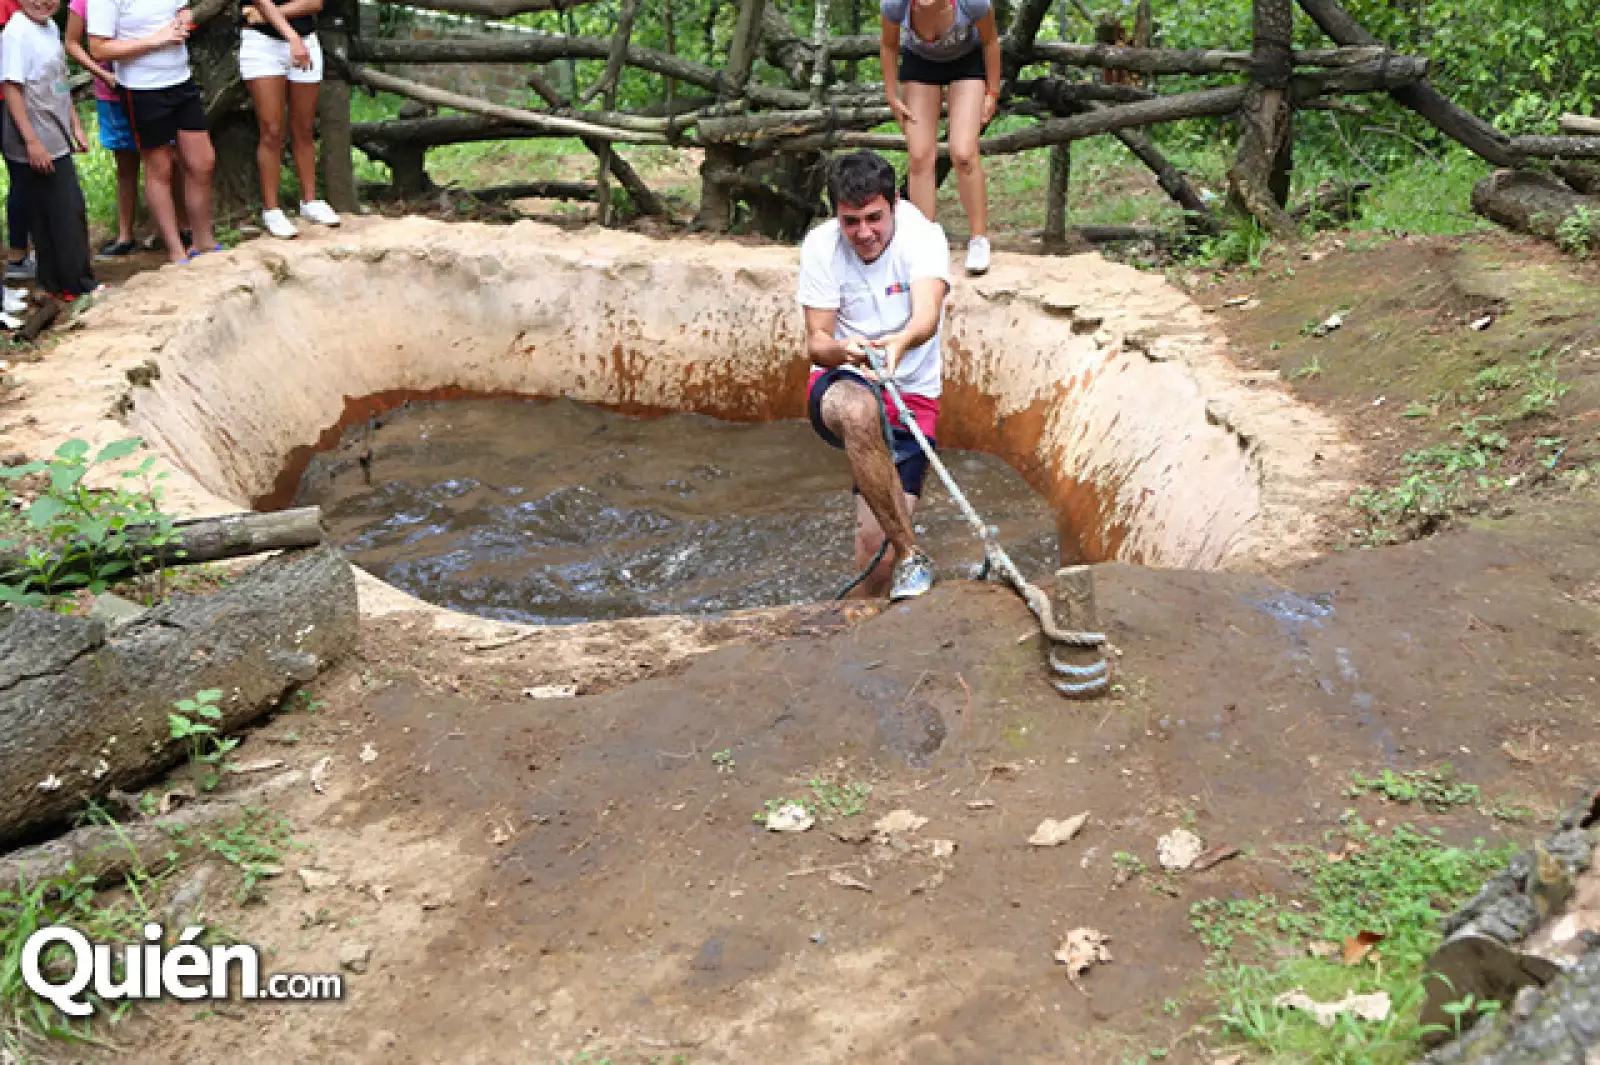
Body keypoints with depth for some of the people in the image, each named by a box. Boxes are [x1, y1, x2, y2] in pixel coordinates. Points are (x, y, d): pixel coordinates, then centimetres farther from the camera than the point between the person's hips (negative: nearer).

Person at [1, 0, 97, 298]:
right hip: (38, 145, -8)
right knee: (67, 214, -3)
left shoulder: (50, 27, 10)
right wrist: (32, 142, -21)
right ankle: (79, 285, 7)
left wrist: (75, 125, 20)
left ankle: (55, 284, 22)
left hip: (57, 142, 8)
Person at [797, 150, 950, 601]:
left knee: (875, 539, -13)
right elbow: (816, 342, -9)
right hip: (840, 387, 0)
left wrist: (901, 341, -53)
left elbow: (927, 315, -29)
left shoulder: (923, 236, -11)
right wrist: (843, 350, -34)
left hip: (912, 395, 0)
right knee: (859, 411, -40)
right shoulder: (821, 245, -7)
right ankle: (911, 556, -31)